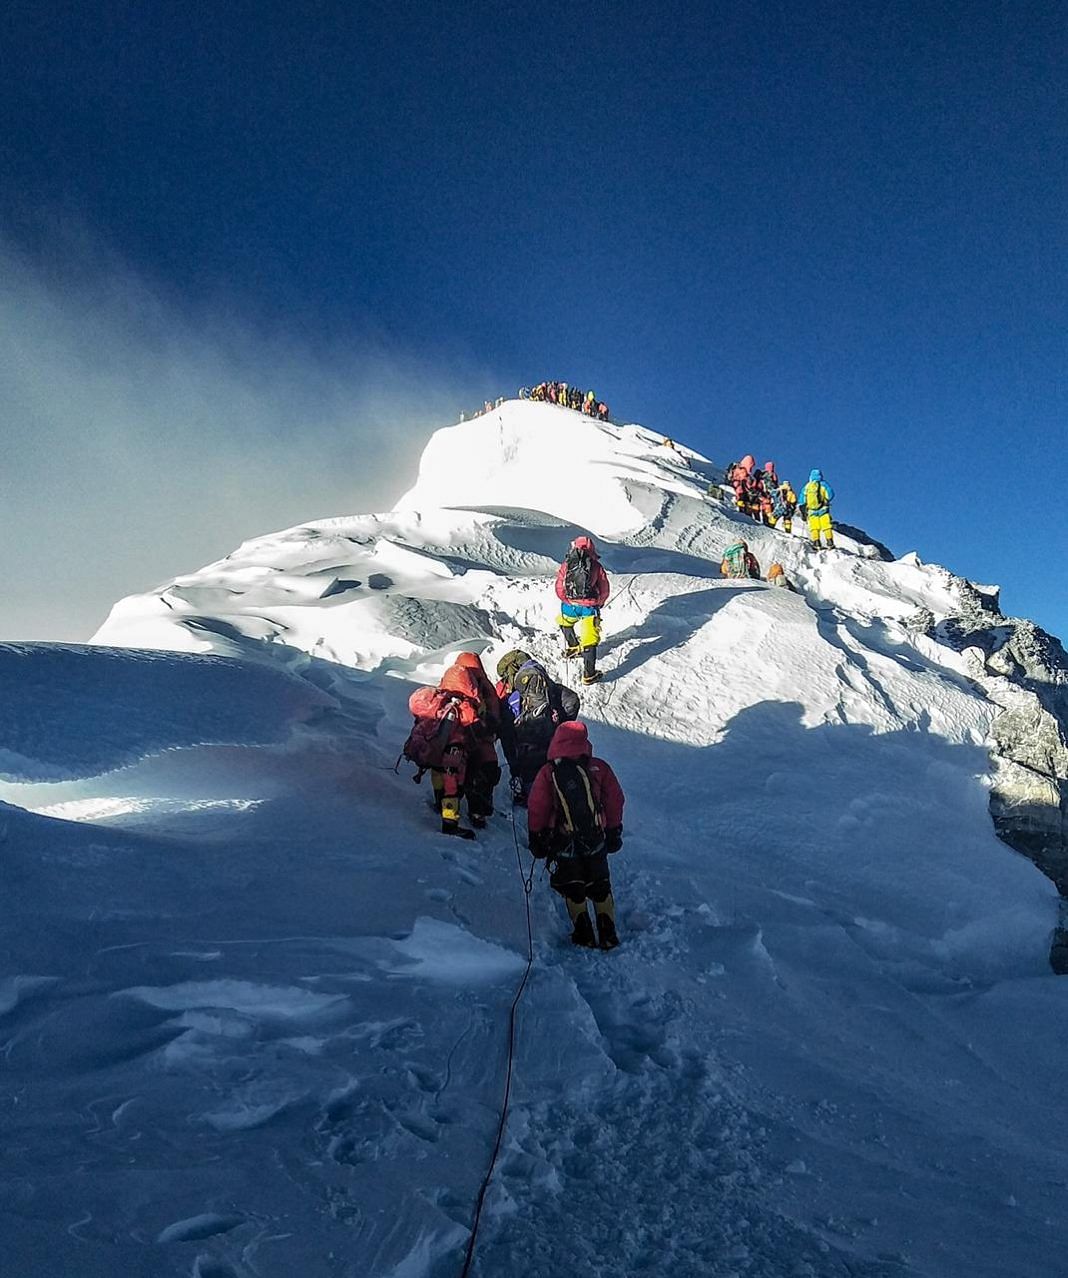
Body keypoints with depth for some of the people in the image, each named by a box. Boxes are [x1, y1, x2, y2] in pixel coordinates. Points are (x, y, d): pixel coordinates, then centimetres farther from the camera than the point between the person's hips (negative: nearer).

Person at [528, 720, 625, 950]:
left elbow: (536, 810, -5)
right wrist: (614, 832, 14)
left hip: (563, 843, -1)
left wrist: (536, 839, 7)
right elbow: (615, 801, 1)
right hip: (597, 842, 2)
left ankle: (584, 936, 16)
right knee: (600, 888, 18)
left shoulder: (547, 773, -10)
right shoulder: (600, 768, -6)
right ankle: (608, 935, 21)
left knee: (573, 889, 15)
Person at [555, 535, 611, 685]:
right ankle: (589, 674, 4)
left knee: (565, 623, 36)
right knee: (589, 640, 4)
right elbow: (605, 590, 3)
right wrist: (599, 604, 21)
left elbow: (559, 589, 3)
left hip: (569, 606, 1)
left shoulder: (566, 565, 0)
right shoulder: (596, 566, -2)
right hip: (590, 608, -1)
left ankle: (572, 646, 50)